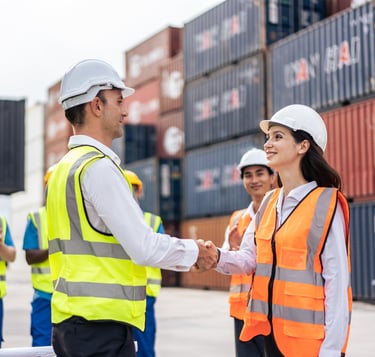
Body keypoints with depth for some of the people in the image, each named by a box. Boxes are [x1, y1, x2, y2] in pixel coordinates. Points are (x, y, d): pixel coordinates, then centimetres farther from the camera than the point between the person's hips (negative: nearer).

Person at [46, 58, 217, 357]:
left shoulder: (65, 168, 14)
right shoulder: (99, 167, -15)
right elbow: (145, 248, -18)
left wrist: (184, 255, 14)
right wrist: (194, 251, 0)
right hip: (101, 325, -9)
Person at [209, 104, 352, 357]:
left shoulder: (326, 203, -10)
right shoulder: (269, 202, 9)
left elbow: (337, 279, -13)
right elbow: (250, 258, 7)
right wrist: (219, 257, -14)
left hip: (308, 336, -6)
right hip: (271, 330, 6)